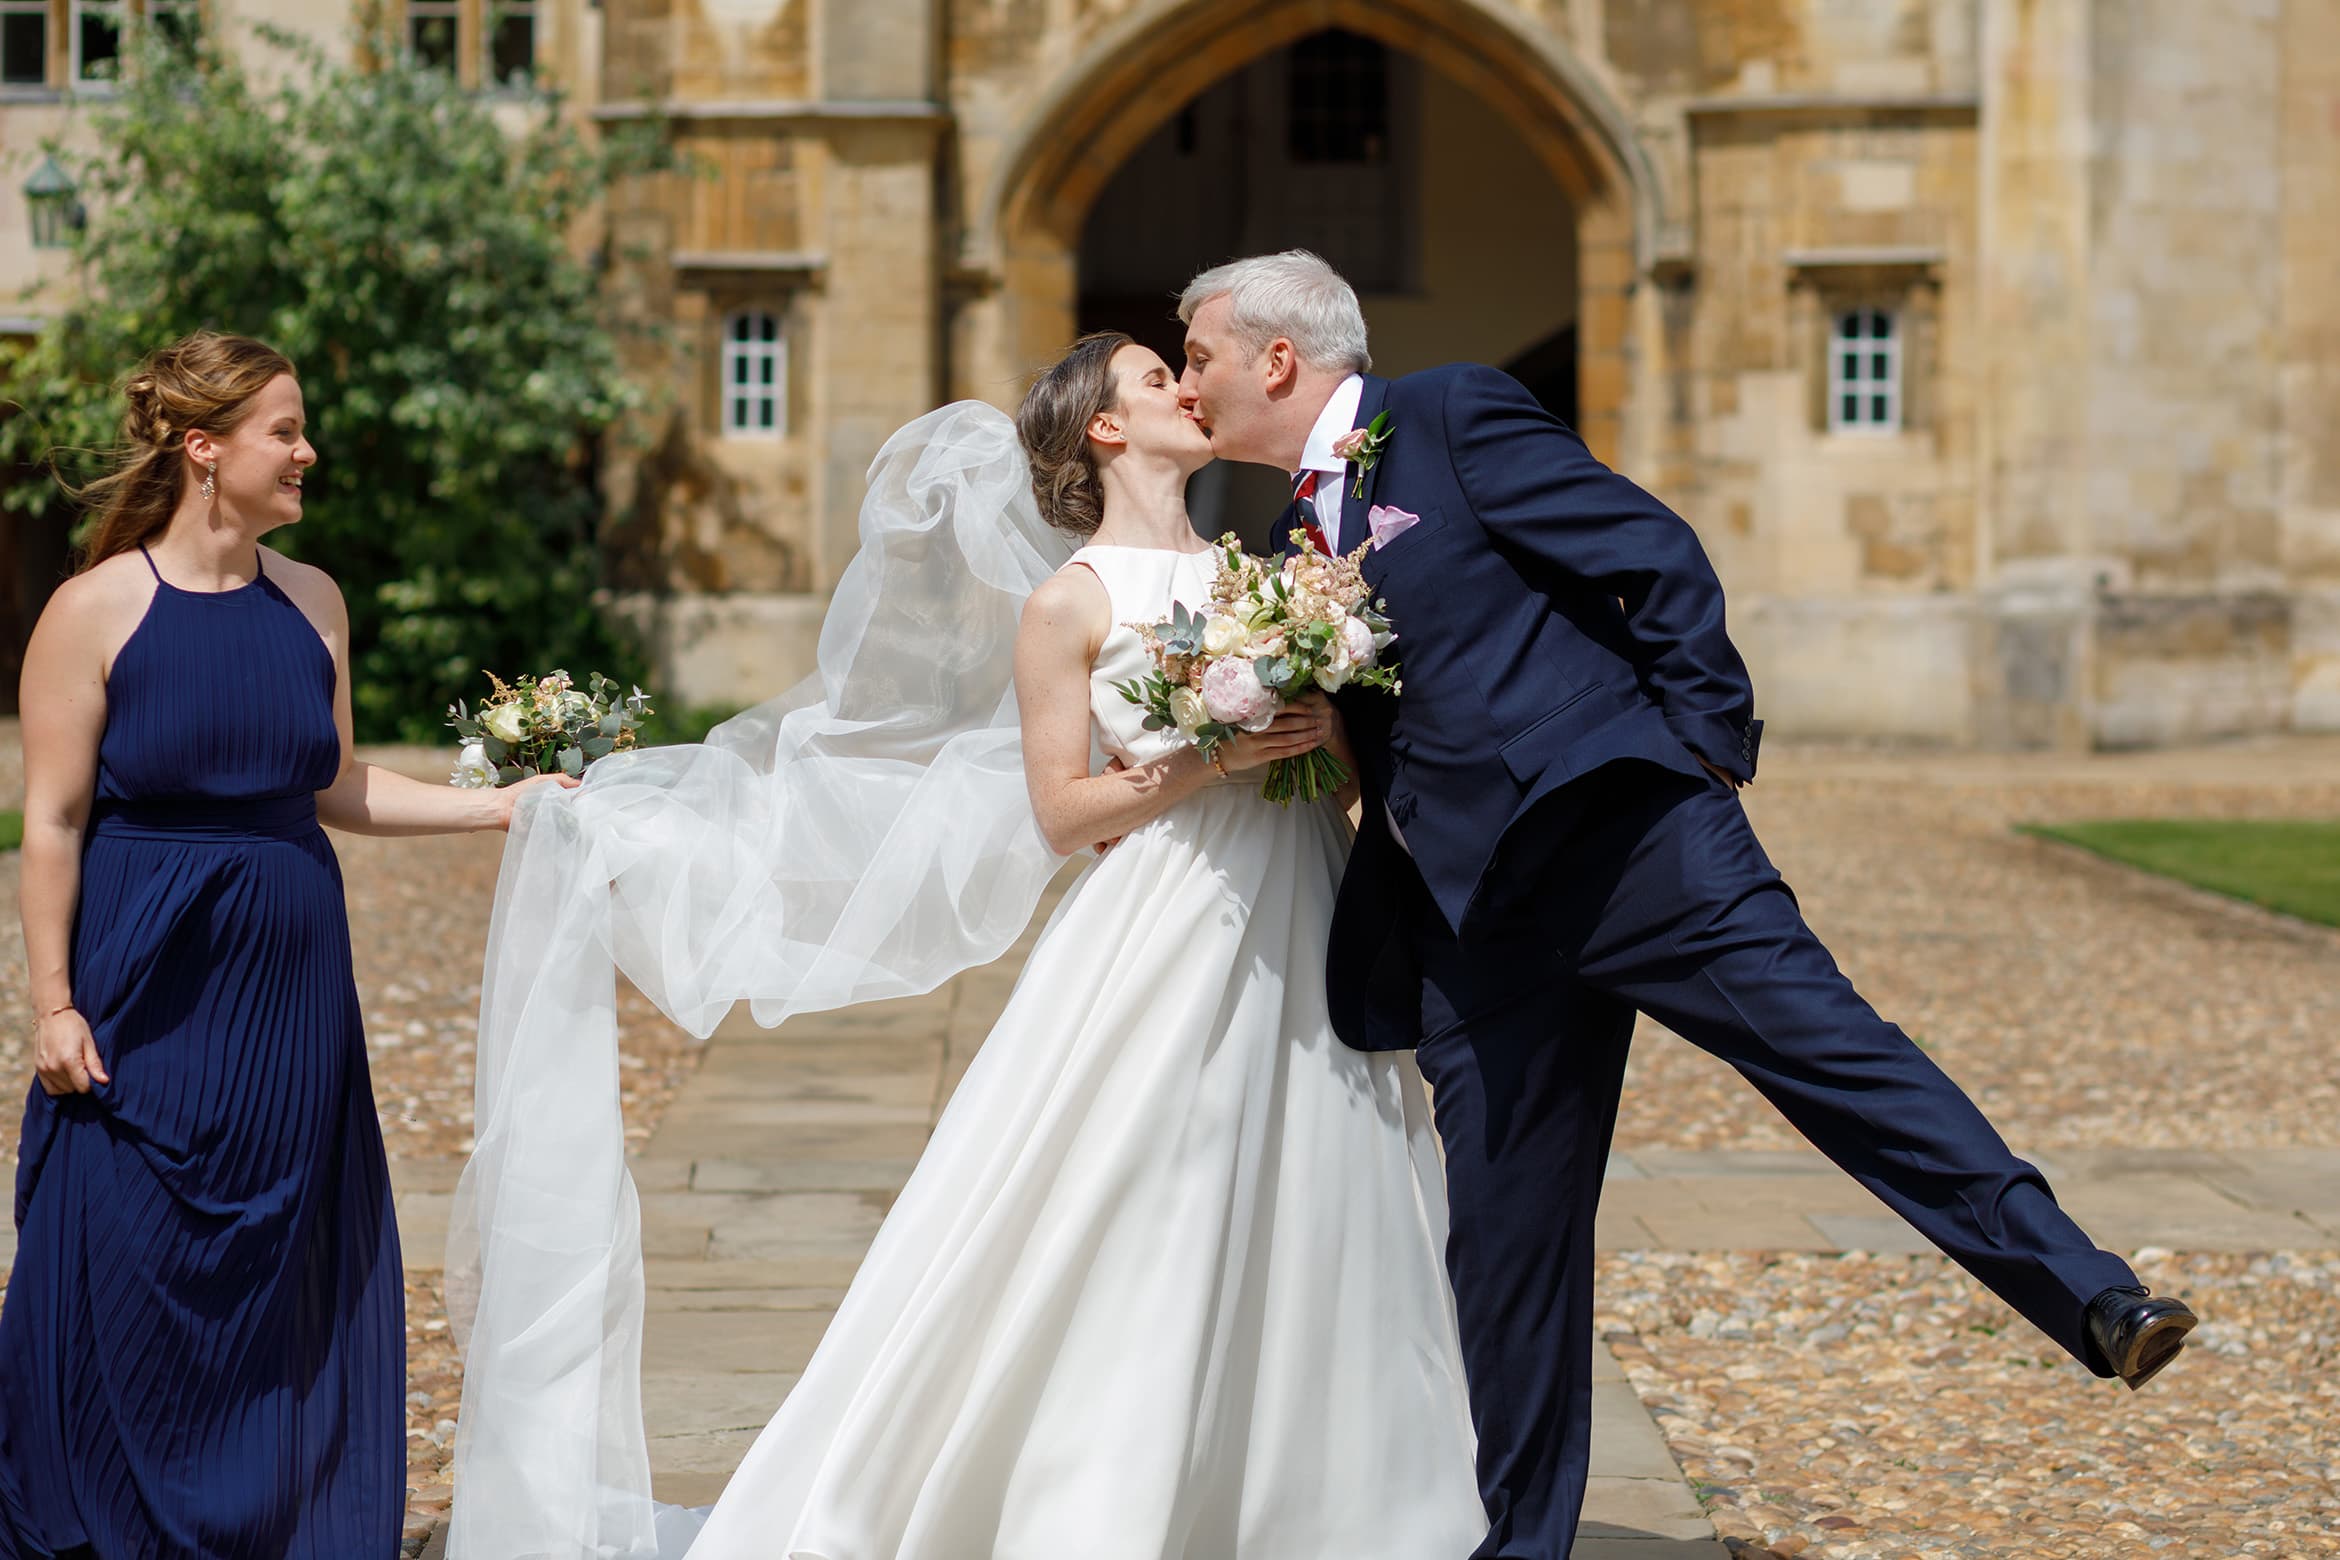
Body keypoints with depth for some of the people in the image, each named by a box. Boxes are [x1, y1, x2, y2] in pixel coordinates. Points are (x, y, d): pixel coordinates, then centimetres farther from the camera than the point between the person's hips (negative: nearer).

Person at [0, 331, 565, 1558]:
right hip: (146, 989, -5)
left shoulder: (311, 603, 6)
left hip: (289, 986, 5)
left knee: (288, 1268, 8)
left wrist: (495, 806, 6)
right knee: (129, 1270, 2)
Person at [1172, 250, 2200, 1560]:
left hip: (1620, 827, -7)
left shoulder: (1453, 416, 1)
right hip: (1477, 918, 7)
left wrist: (1711, 743, -9)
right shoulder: (1306, 537, 23)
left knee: (1826, 1039, -20)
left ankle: (2096, 1303, -24)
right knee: (1506, 1236, 8)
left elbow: (1658, 553, -5)